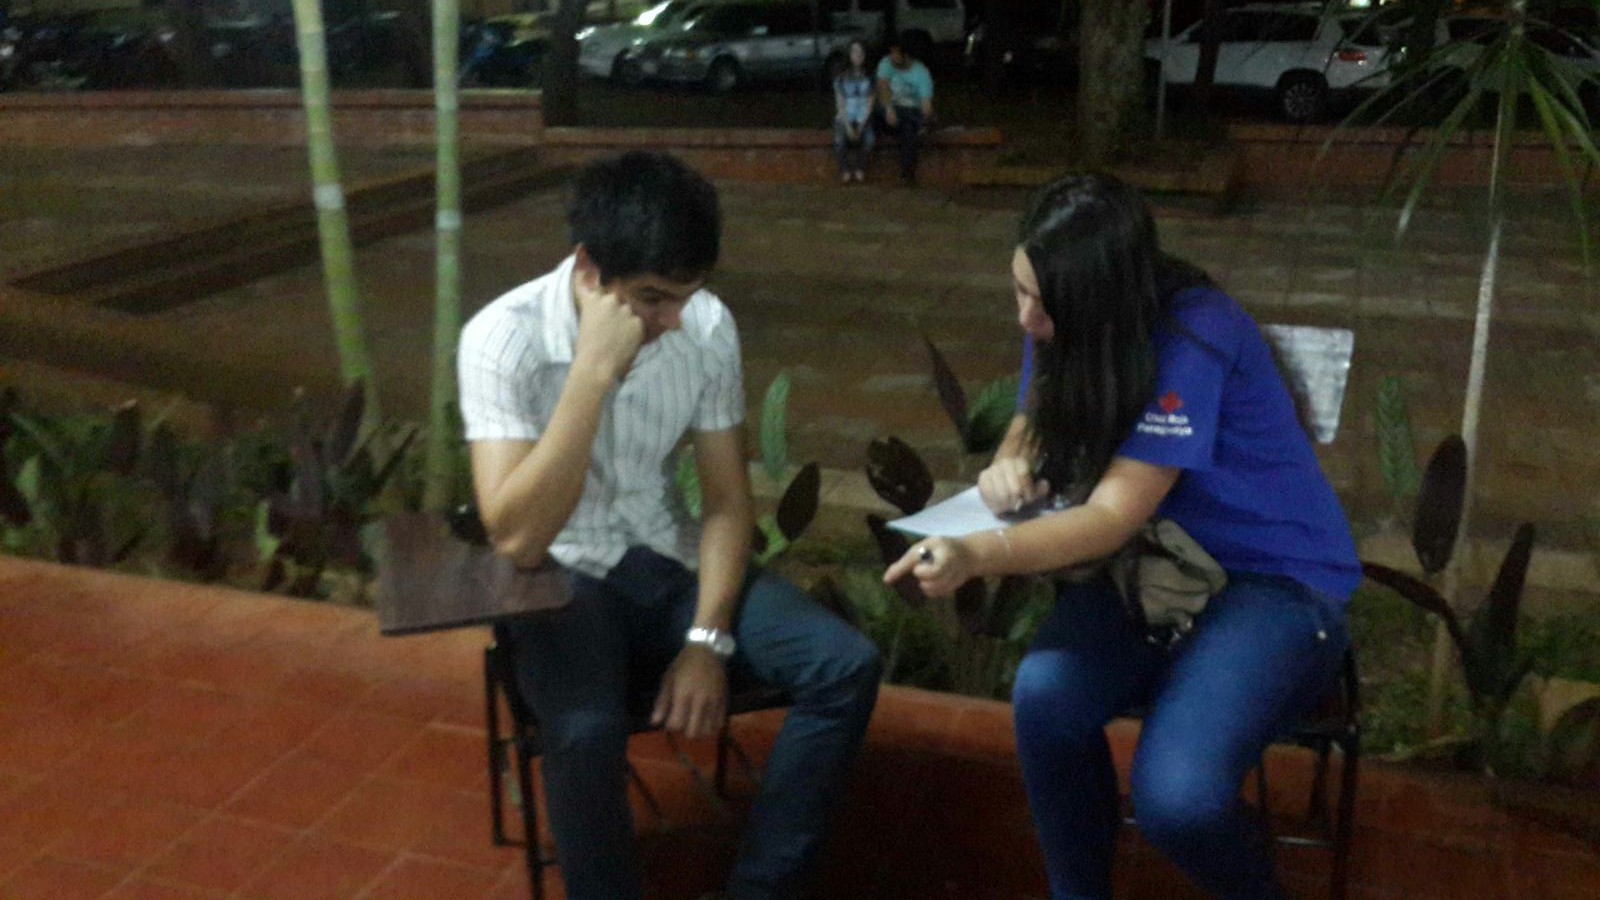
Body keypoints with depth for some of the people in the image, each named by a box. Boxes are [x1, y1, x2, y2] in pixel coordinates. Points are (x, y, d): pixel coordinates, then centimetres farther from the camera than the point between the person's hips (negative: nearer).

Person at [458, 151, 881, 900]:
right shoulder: (503, 338, -20)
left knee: (845, 666, -15)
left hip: (666, 560, 4)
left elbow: (727, 499, -1)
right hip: (559, 580, -4)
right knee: (586, 731, -35)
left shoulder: (707, 325, -8)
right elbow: (516, 538, -30)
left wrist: (708, 640, -14)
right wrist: (594, 370, -34)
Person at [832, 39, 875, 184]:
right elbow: (840, 104, -4)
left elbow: (869, 103, -1)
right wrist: (848, 127, -14)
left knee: (868, 140, -28)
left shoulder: (869, 77, 2)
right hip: (845, 119, -1)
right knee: (840, 140, -29)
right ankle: (845, 170, -5)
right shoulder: (841, 78, -1)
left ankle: (860, 169, -2)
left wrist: (860, 126, -13)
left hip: (863, 120, 1)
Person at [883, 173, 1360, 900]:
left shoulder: (1193, 338, -25)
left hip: (1275, 579, -5)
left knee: (1175, 797, -29)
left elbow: (1114, 516, -29)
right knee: (1044, 694, -28)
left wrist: (977, 555, -45)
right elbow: (1035, 424, 13)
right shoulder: (1064, 325, -5)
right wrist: (1012, 464, -13)